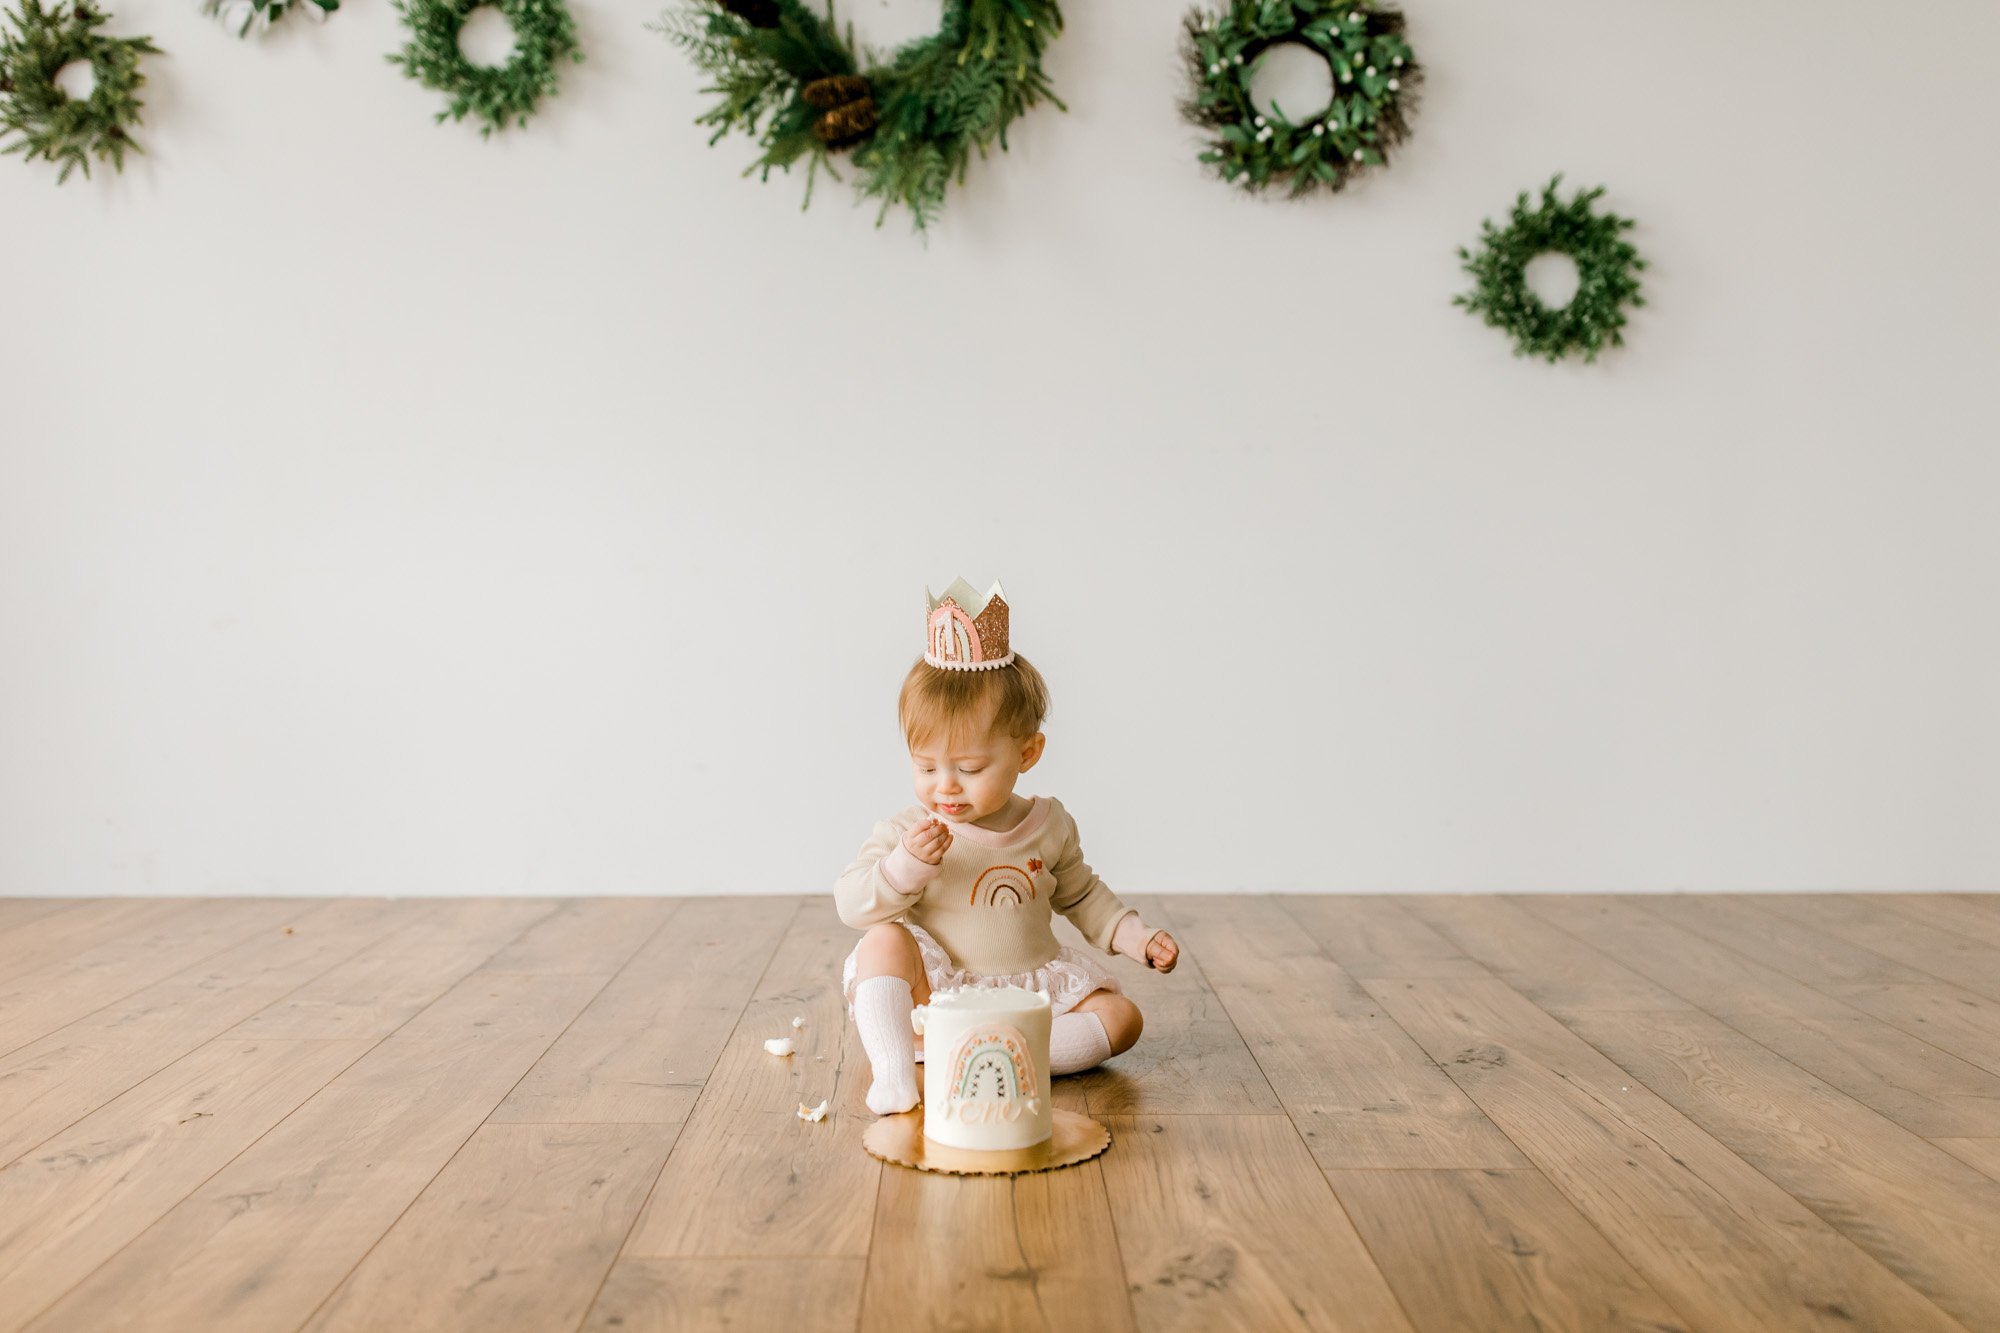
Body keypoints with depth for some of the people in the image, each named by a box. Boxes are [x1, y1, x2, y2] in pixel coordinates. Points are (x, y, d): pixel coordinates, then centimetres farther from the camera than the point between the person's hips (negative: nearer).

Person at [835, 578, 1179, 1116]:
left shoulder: (1048, 826, 5)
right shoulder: (903, 832, -4)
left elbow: (1082, 895, 21)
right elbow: (852, 905, -11)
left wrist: (1136, 937, 10)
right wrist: (904, 867, -27)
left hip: (1033, 991, 3)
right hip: (936, 994, -3)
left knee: (1122, 1017, -14)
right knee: (885, 941, -28)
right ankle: (894, 1076, -40)